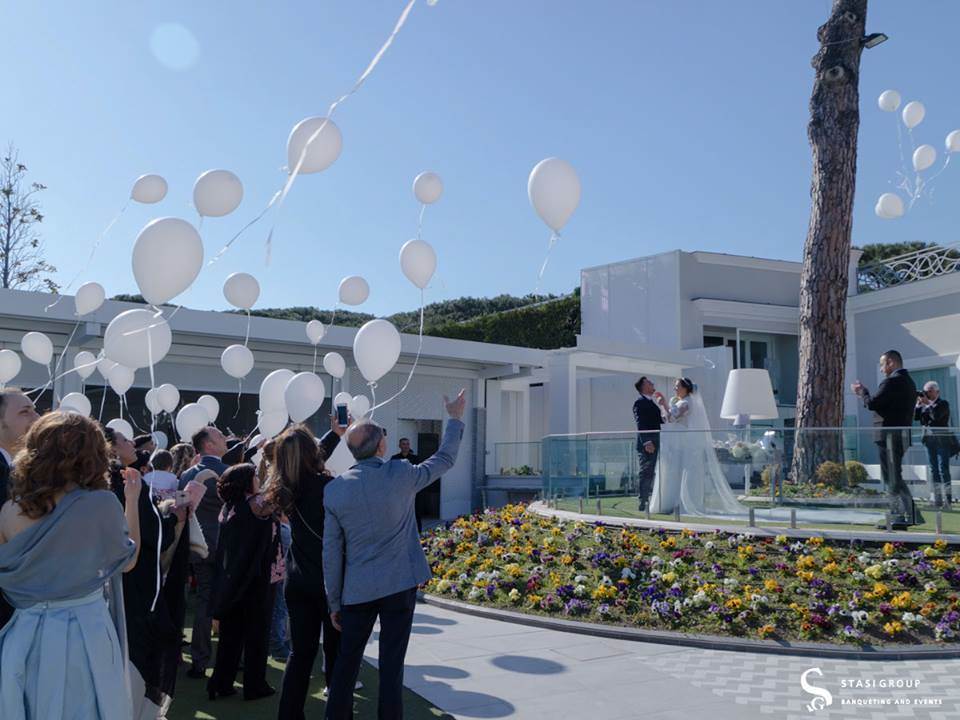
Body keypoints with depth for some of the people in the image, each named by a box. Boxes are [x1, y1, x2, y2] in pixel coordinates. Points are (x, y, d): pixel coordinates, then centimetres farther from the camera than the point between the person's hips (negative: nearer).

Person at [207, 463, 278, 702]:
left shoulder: (229, 507, 7)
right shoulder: (257, 504, -14)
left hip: (230, 579, 7)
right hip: (254, 578, -6)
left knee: (230, 632, 15)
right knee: (256, 632, 5)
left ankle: (221, 683, 19)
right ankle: (254, 686, 11)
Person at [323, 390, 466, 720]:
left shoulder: (334, 489, -5)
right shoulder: (400, 475, -10)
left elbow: (331, 552, -1)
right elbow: (445, 458, 7)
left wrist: (334, 602, 8)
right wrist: (455, 419, 21)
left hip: (357, 590, 2)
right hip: (399, 585, -2)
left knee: (346, 662, 14)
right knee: (391, 664, 5)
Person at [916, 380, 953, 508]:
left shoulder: (943, 403, -4)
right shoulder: (925, 404, 11)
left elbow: (936, 416, -20)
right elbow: (916, 417, 3)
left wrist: (927, 403, -16)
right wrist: (918, 403, -5)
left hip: (942, 440, -6)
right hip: (929, 440, 6)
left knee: (943, 469, -9)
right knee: (934, 469, 7)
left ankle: (948, 499, -6)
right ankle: (938, 499, 11)